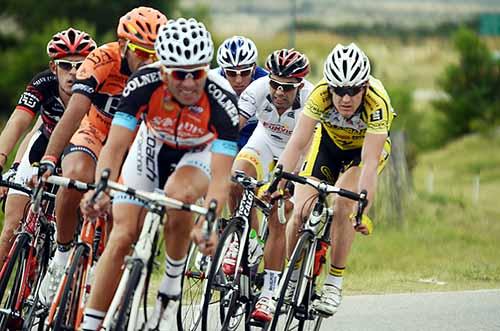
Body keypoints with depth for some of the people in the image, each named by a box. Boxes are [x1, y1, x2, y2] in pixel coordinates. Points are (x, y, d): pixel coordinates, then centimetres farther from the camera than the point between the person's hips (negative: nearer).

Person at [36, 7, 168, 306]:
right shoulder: (102, 60, -29)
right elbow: (75, 112, -37)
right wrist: (49, 160, -47)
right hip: (95, 132, -2)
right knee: (75, 179, -32)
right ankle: (63, 254, -12)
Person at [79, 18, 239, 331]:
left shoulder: (222, 100, -36)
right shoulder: (144, 84, -32)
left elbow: (221, 177, -41)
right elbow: (115, 147, -34)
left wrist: (207, 224, -58)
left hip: (199, 154, -2)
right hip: (153, 148, 2)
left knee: (180, 193, -35)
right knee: (123, 236, -11)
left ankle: (173, 282, -12)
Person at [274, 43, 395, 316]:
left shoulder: (377, 102, -39)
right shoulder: (321, 94, -34)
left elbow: (369, 163, -41)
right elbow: (297, 143, -37)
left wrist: (363, 209, -50)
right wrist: (276, 185, -49)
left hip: (368, 146, -2)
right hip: (329, 141, 2)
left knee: (343, 205, -25)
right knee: (300, 213, -12)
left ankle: (334, 285, -10)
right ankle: (293, 277, 12)